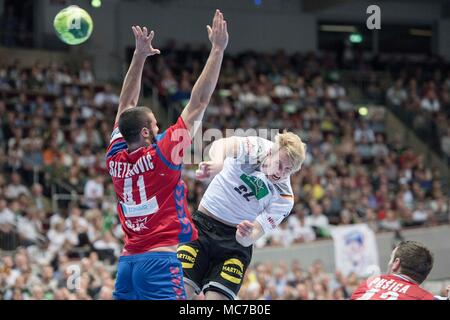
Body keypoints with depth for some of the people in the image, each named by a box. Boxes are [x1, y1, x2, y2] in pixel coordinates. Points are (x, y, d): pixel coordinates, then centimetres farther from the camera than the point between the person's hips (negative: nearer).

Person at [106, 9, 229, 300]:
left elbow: (126, 107, 21)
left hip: (128, 261, 7)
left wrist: (140, 56, 24)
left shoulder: (115, 159, 8)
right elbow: (199, 102, -5)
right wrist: (218, 49, 0)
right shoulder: (160, 155, -7)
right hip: (160, 260, -7)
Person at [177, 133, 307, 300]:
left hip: (235, 243, 1)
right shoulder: (257, 147, -9)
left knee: (216, 298, -17)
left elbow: (252, 236, -15)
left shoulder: (285, 198, -8)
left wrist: (246, 237, -40)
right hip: (202, 225, 0)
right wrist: (217, 162, -52)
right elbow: (221, 144, -29)